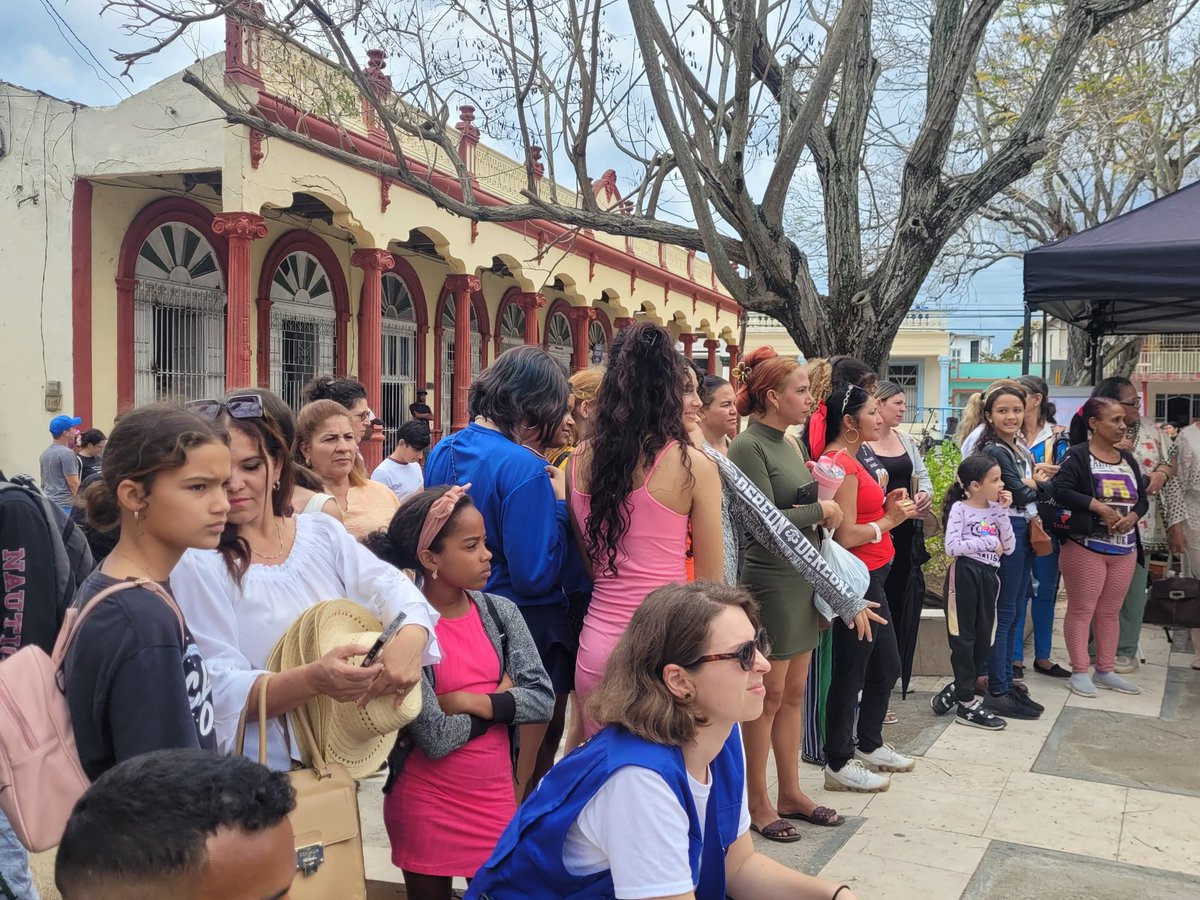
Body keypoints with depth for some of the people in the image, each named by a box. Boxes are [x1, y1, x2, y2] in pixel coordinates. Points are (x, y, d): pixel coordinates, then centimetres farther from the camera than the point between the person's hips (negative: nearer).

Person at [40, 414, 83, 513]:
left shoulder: (44, 453, 15)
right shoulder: (67, 453, -13)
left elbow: (44, 483, 20)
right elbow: (73, 483, -16)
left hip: (47, 503, 9)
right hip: (64, 506, -9)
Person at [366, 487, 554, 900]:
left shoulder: (500, 611, -3)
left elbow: (543, 699, -7)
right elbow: (435, 738, -20)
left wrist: (468, 701, -17)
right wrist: (499, 701, -9)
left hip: (496, 795, 4)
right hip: (427, 804, -4)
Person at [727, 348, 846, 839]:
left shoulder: (789, 443, 11)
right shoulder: (747, 447, -14)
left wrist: (814, 513, -2)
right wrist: (820, 510, -8)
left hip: (802, 579, 8)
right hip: (769, 582, -8)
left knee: (793, 693, 15)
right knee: (768, 696, 2)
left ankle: (790, 793, 27)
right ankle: (757, 802, 16)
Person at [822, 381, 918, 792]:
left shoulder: (852, 459, 12)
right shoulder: (841, 464, -19)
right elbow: (845, 535, -23)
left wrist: (887, 505, 1)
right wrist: (889, 520, -10)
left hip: (871, 578, 11)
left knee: (887, 666, 20)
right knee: (850, 673, 0)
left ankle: (869, 745, 36)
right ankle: (839, 765, 12)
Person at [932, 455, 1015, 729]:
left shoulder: (995, 509, 12)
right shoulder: (960, 508, -7)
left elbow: (1009, 548, 4)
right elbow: (952, 547, -17)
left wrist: (1002, 512, -2)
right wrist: (989, 543, -11)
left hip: (988, 576, 7)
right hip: (964, 575, -7)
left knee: (983, 641, 8)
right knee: (963, 639, -1)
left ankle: (954, 692, 21)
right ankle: (967, 705, 7)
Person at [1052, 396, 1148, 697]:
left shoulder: (1127, 459, 12)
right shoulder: (1077, 456, -9)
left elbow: (1142, 498, 14)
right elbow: (1061, 491, -22)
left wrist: (1133, 516, -7)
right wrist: (1099, 507, -24)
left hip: (1124, 548, 7)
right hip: (1086, 546, -7)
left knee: (1110, 611, 13)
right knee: (1081, 610, 0)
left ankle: (1105, 671, 23)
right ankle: (1079, 672, 8)